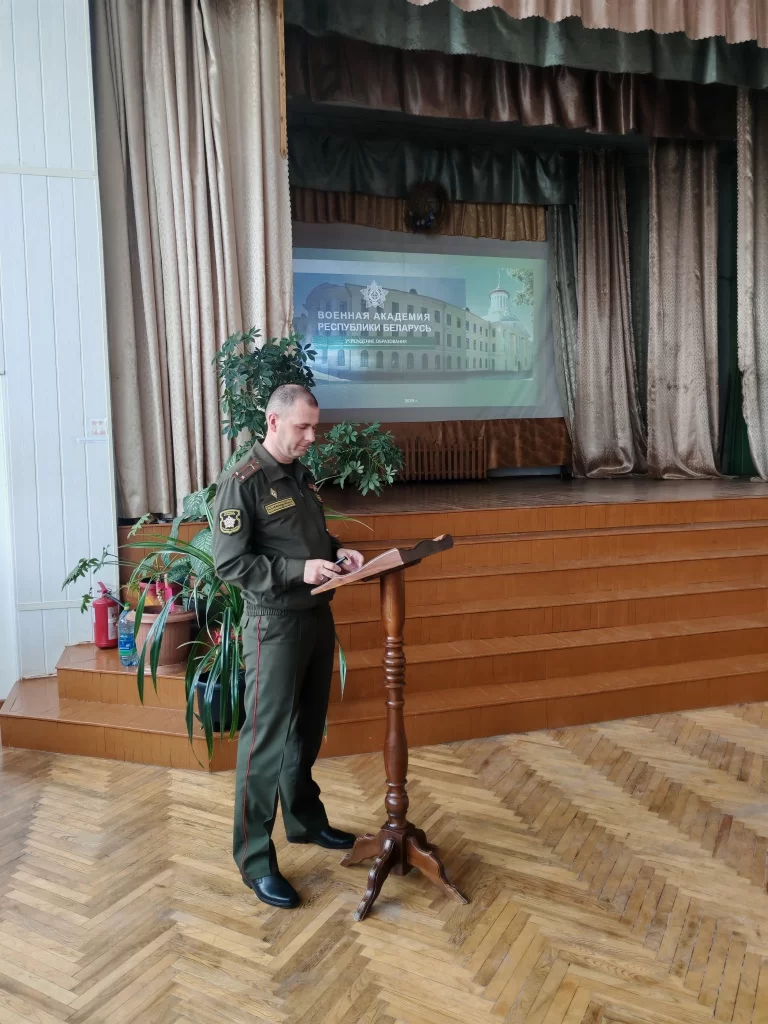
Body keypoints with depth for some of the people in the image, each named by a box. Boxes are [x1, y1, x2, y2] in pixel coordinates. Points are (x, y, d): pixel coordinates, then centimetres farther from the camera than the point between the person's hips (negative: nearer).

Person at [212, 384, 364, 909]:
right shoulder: (242, 482, -15)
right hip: (275, 624, -8)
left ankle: (306, 820, 37)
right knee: (267, 740, 0)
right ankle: (255, 858, 13)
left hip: (317, 616, 8)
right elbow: (229, 562, -19)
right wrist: (298, 570, -25)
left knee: (308, 729, 19)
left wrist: (339, 553, 1)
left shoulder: (303, 475, 10)